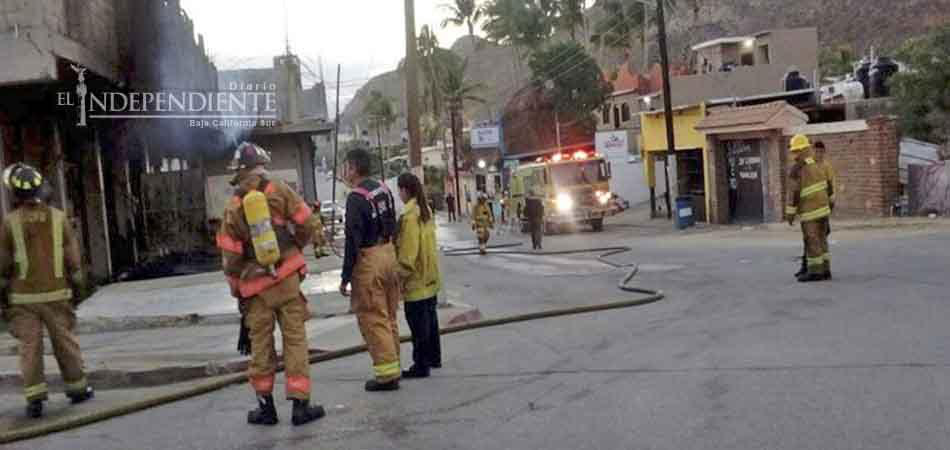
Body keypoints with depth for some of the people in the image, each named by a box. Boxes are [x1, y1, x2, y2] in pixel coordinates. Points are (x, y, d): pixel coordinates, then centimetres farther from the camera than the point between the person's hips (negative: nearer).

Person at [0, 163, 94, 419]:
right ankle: (77, 389, 22)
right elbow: (72, 259, 0)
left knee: (30, 348, 3)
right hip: (56, 294, 1)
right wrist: (77, 291, 8)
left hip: (23, 298, -1)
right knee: (65, 343, 12)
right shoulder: (58, 217, -2)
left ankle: (35, 400, 0)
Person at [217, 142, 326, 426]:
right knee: (295, 341, 3)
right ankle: (300, 406, 3)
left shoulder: (233, 208, 2)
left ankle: (266, 407, 20)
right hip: (287, 277, -1)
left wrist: (238, 293, 17)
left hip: (255, 286, 2)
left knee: (261, 346, 13)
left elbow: (230, 258, 4)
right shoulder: (279, 191, -2)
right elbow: (311, 227, -6)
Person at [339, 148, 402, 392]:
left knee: (373, 319, 0)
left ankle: (387, 373, 3)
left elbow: (353, 240, -18)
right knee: (388, 316, 16)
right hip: (388, 252, 8)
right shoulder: (383, 189, 8)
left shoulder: (356, 198, -17)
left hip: (369, 259, -8)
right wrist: (390, 253, 19)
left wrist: (345, 277, -13)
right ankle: (393, 367, 25)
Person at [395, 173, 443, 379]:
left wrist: (401, 274, -14)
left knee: (418, 323, -3)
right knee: (430, 317, 18)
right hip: (430, 277, 9)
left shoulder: (409, 215, -19)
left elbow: (408, 251, -21)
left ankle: (421, 365, 3)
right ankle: (434, 357, 29)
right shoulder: (426, 210, 8)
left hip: (416, 280, -9)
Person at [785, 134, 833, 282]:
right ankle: (825, 270, 12)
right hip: (822, 207, 7)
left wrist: (790, 214, -14)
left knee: (812, 242, -3)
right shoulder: (816, 164, 6)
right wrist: (830, 201, 29)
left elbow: (793, 193, -19)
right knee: (821, 240, 11)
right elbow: (827, 185, 15)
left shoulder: (796, 170, -16)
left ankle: (815, 272, -1)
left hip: (809, 211, -7)